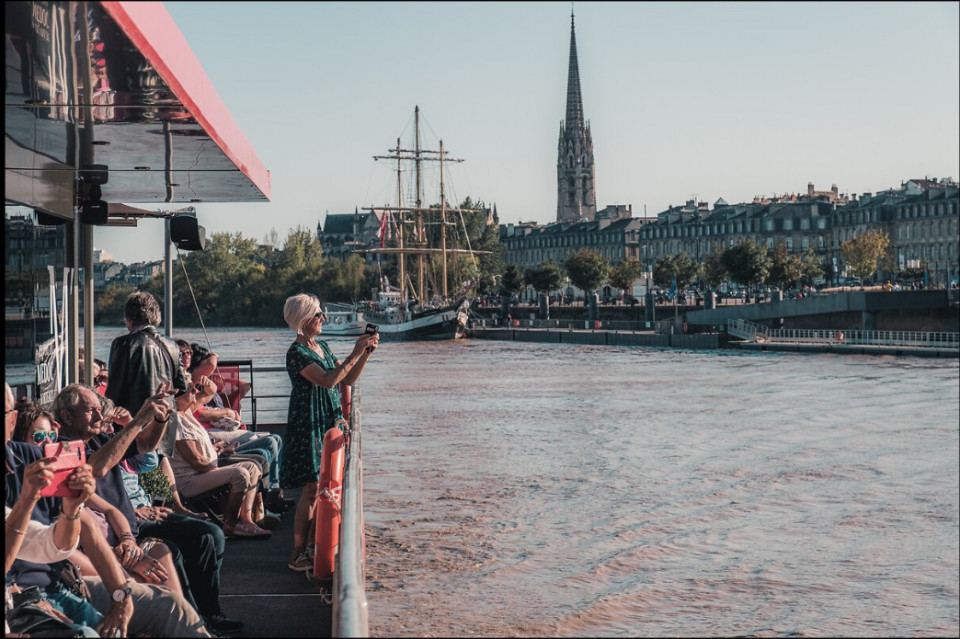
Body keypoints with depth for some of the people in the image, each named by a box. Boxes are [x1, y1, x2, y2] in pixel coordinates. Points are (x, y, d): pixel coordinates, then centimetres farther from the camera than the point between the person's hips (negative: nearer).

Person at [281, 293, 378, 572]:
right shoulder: (297, 352, -14)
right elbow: (328, 380, -25)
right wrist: (355, 353, -22)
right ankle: (298, 555, -2)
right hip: (309, 426, -8)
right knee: (312, 490, -8)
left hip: (329, 422, 9)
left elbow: (348, 379, 14)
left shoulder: (322, 347, 13)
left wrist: (366, 353, 2)